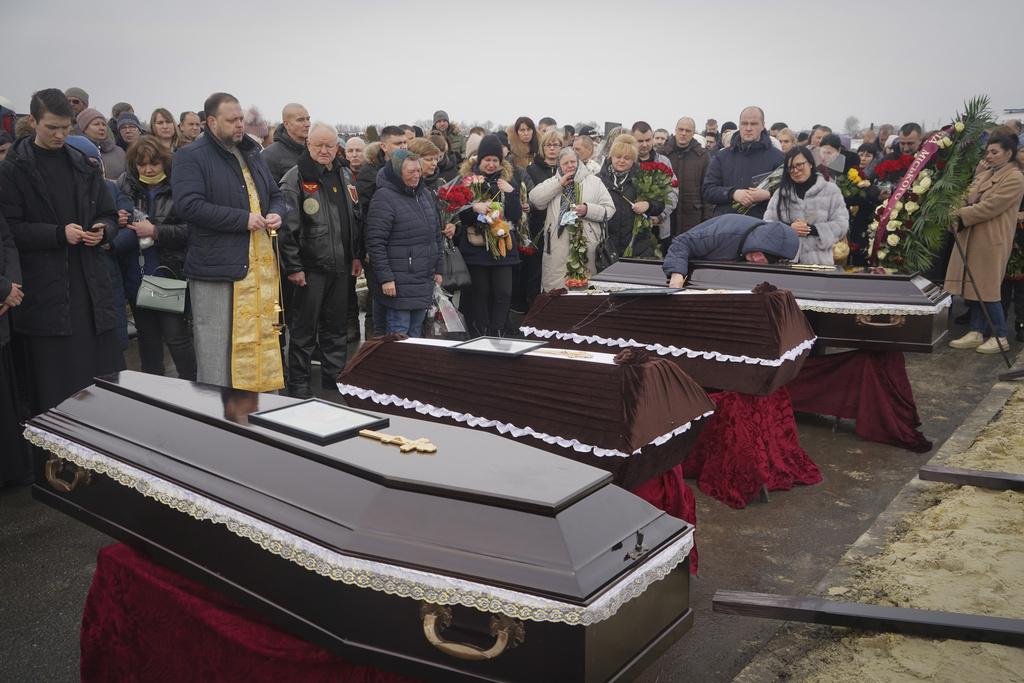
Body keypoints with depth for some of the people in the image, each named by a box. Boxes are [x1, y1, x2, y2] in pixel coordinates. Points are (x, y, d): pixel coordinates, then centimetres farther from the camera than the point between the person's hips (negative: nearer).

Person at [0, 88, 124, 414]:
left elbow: (109, 216, 20)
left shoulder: (85, 166, 14)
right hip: (45, 290, -4)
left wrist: (103, 230, -2)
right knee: (54, 388, 0)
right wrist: (59, 233, -16)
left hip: (92, 285, 4)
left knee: (104, 378, 5)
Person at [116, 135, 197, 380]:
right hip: (136, 275, 5)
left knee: (176, 334, -3)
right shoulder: (124, 186, 6)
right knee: (147, 334, 15)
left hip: (170, 275, -4)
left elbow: (191, 229, -12)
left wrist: (155, 231, -16)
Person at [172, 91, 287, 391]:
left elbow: (275, 195, 26)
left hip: (260, 266, 7)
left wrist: (276, 213, 1)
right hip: (216, 267, -7)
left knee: (262, 341, 12)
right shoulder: (191, 157, -5)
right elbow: (188, 204, -18)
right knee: (217, 352, -1)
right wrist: (243, 219, -18)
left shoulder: (253, 155, 18)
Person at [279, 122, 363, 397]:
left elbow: (353, 218, 21)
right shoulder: (295, 178, -9)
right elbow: (287, 227, -14)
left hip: (340, 267, 7)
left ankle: (335, 382, 26)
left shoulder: (341, 175, 14)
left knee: (337, 330, 14)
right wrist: (293, 266, -18)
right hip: (310, 268, -6)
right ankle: (298, 386, 14)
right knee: (304, 332, 3)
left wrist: (356, 255, 16)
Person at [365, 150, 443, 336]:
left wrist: (438, 269, 18)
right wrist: (385, 278, -19)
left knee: (416, 331, 15)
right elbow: (375, 242, -16)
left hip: (425, 282, 8)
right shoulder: (384, 198, -12)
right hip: (399, 285, -7)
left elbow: (436, 235, 21)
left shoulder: (426, 195, 14)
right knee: (399, 334, -4)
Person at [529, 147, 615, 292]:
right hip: (558, 246, 1)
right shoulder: (553, 182, 16)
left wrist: (588, 210, -12)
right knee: (555, 285, -2)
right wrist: (559, 184, -3)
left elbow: (609, 209, 5)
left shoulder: (594, 181, 11)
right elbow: (534, 199, -1)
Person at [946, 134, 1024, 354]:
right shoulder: (986, 173, 16)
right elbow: (971, 199, 12)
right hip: (973, 237, 8)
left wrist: (960, 215, -17)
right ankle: (976, 333, 15)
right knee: (974, 287, 8)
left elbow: (990, 206, -18)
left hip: (991, 240, -8)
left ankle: (1000, 337, 7)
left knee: (987, 289, -4)